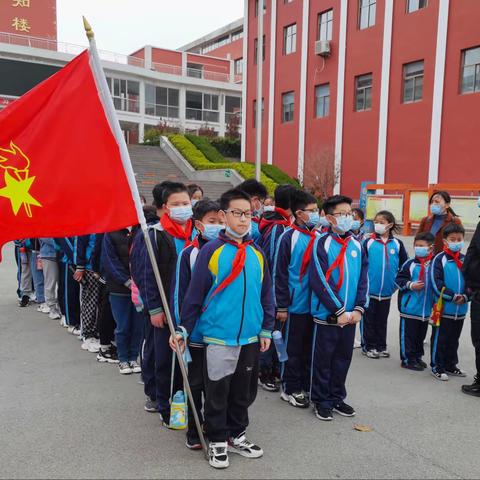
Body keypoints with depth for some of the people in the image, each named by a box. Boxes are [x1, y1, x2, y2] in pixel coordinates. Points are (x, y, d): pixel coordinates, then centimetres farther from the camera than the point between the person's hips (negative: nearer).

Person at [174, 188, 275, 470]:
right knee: (218, 392, 9)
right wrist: (184, 328, -5)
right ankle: (218, 441, 28)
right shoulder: (211, 251, -9)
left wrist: (267, 330, 9)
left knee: (244, 391, 17)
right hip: (219, 337, -4)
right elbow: (195, 294, -6)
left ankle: (236, 435, 37)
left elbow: (266, 294, 10)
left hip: (250, 337, 5)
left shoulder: (257, 254, 4)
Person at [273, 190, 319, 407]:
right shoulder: (289, 237, -11)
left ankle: (306, 385, 30)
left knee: (309, 347, 16)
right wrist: (282, 306, -11)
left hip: (315, 305, 5)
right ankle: (290, 388, 22)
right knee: (293, 349, 8)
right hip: (296, 305, -5)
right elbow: (280, 274, -10)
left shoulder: (319, 237, 5)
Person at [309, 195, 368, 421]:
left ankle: (337, 397, 31)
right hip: (327, 314, -5)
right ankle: (322, 401, 22)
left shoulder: (357, 245, 6)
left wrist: (359, 308, -5)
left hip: (350, 315, 5)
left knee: (343, 357, 15)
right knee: (323, 359, 7)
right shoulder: (322, 244, -11)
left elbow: (363, 279, 7)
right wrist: (339, 311, -16)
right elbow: (320, 282, -16)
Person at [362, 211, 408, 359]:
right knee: (368, 319, 7)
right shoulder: (368, 242, -5)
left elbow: (404, 265, 9)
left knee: (382, 319, 15)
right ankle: (368, 346, 19)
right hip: (369, 290, -2)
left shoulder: (397, 244, 1)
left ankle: (381, 346, 27)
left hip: (387, 290, 2)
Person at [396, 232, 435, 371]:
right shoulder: (410, 263, -6)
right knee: (408, 334, 3)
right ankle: (407, 359, 14)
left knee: (421, 334, 16)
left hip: (426, 308, 4)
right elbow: (399, 280, -3)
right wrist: (411, 285, -16)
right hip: (409, 307, -3)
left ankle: (417, 356, 32)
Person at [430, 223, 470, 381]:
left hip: (461, 309, 5)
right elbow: (436, 284, -15)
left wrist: (465, 297, -11)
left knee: (454, 339, 18)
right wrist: (453, 296, -18)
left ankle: (451, 365, 32)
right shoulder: (440, 259, -10)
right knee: (440, 339, 5)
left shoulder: (466, 260, 5)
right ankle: (437, 367, 16)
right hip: (443, 308, -5)